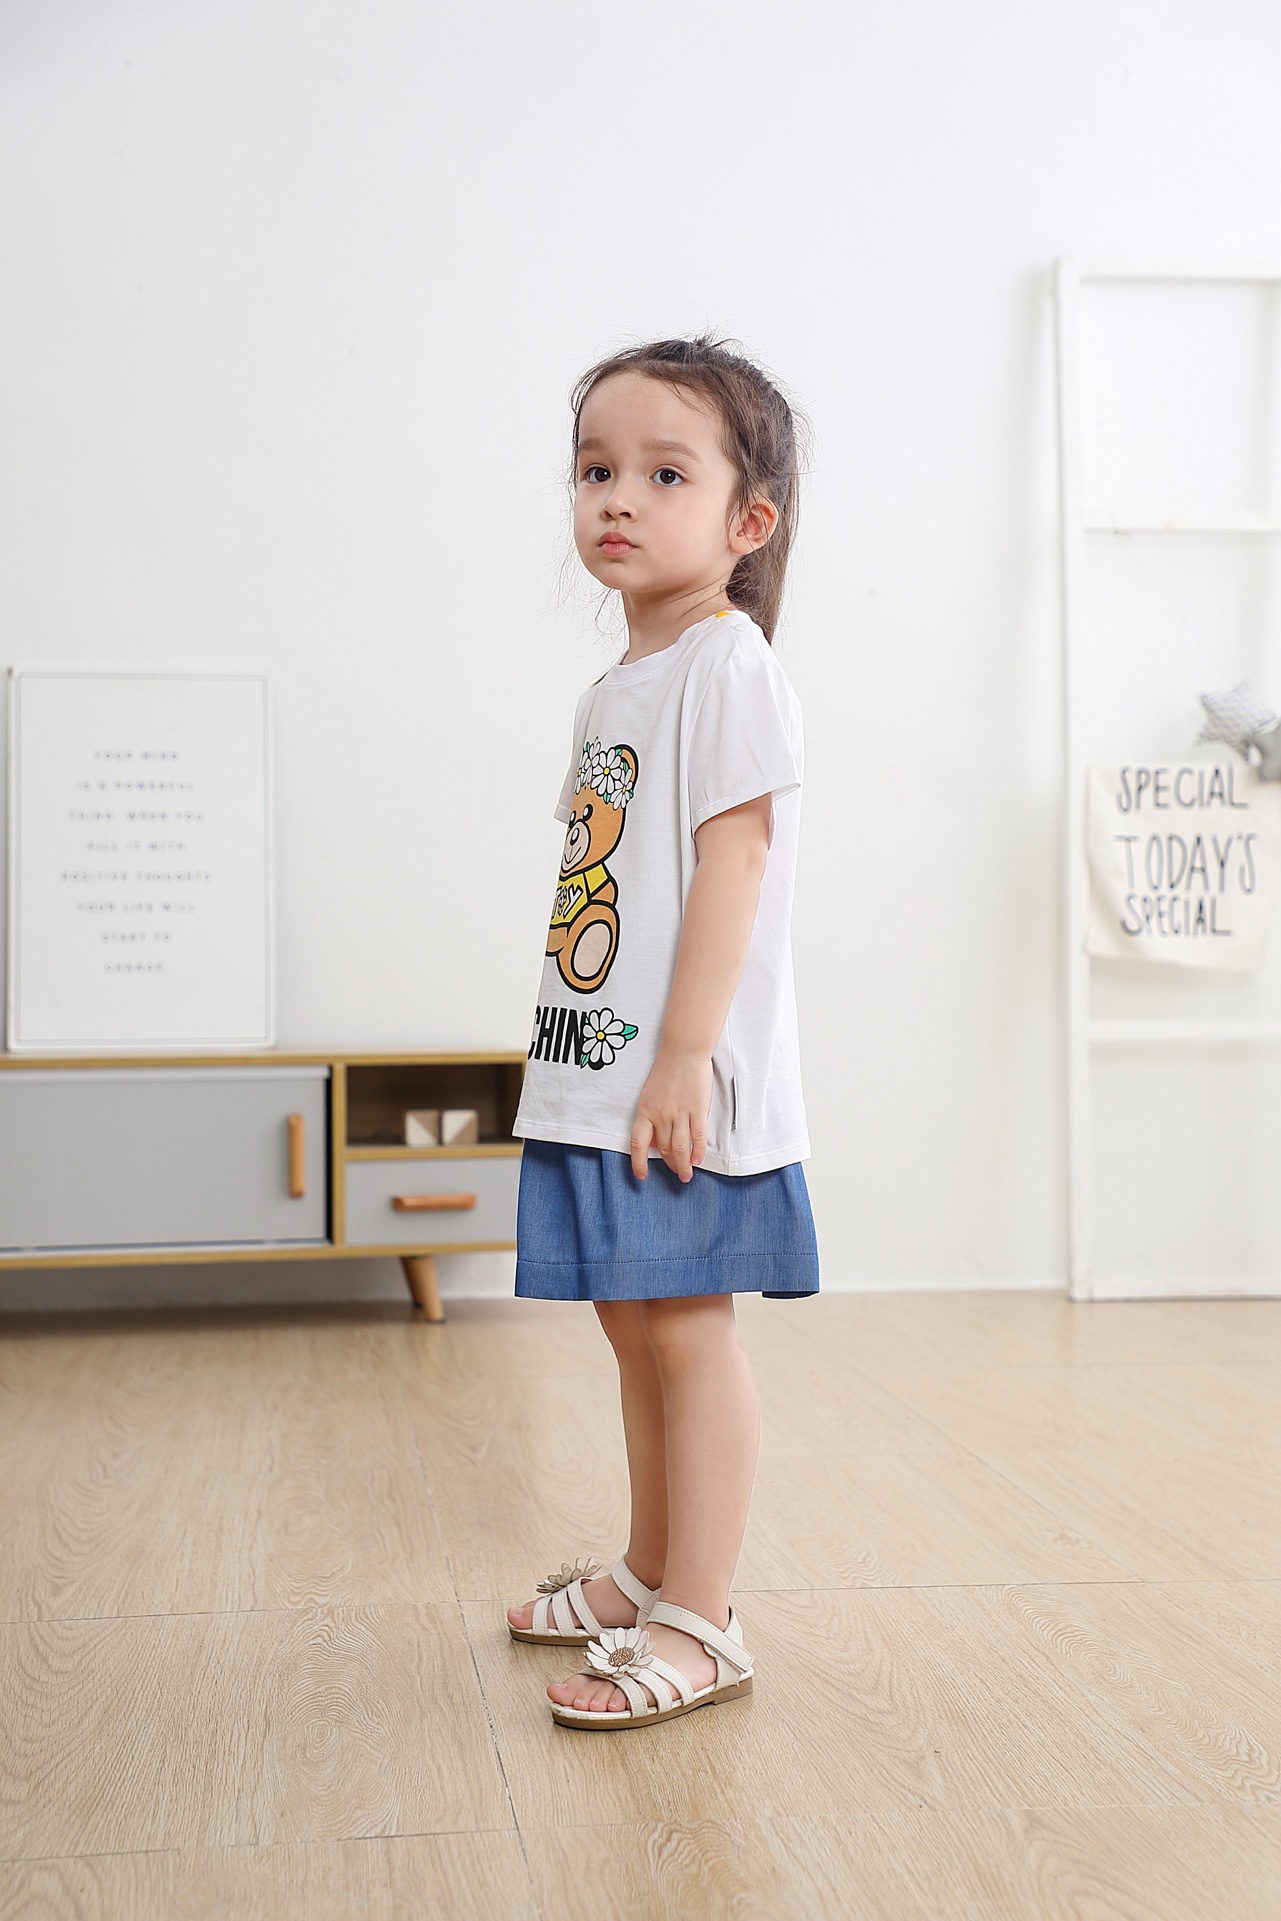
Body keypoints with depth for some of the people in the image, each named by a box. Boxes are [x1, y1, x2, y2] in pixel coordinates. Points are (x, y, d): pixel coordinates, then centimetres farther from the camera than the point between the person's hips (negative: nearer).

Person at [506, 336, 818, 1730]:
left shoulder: (727, 664, -10)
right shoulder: (614, 690, 17)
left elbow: (733, 862, -18)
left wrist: (683, 1058, -22)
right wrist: (579, 1064, 18)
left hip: (684, 1086, -9)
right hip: (598, 1078, 9)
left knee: (685, 1330, -3)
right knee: (634, 1329, 17)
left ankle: (697, 1627, 7)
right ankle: (647, 1573, 31)